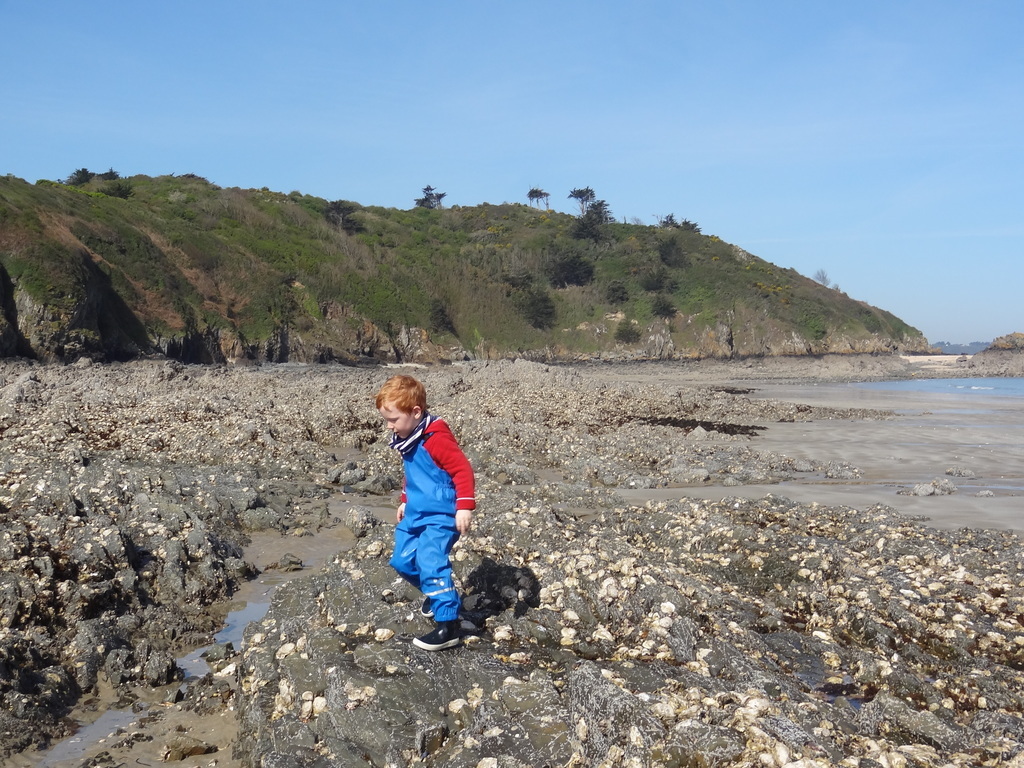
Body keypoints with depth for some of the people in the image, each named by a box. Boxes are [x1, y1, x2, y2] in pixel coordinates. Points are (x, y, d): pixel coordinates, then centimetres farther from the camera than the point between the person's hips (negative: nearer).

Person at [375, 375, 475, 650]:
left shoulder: (436, 439, -21)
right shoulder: (407, 440, 10)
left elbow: (462, 470, -24)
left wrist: (465, 506, -29)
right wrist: (405, 501, 30)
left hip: (440, 515, -10)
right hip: (416, 513, 10)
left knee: (431, 563, -19)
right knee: (403, 561, 14)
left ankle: (448, 625, -13)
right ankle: (436, 595, 37)